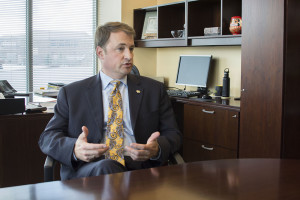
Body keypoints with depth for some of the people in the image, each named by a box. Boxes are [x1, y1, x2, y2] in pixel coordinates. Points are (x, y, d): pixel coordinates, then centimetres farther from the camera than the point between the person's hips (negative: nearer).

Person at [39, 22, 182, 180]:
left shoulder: (154, 90, 18)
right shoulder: (71, 93, 15)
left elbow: (173, 135, 15)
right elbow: (47, 138, 9)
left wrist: (157, 149, -10)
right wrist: (75, 149, -15)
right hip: (89, 168, -1)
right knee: (107, 168, -36)